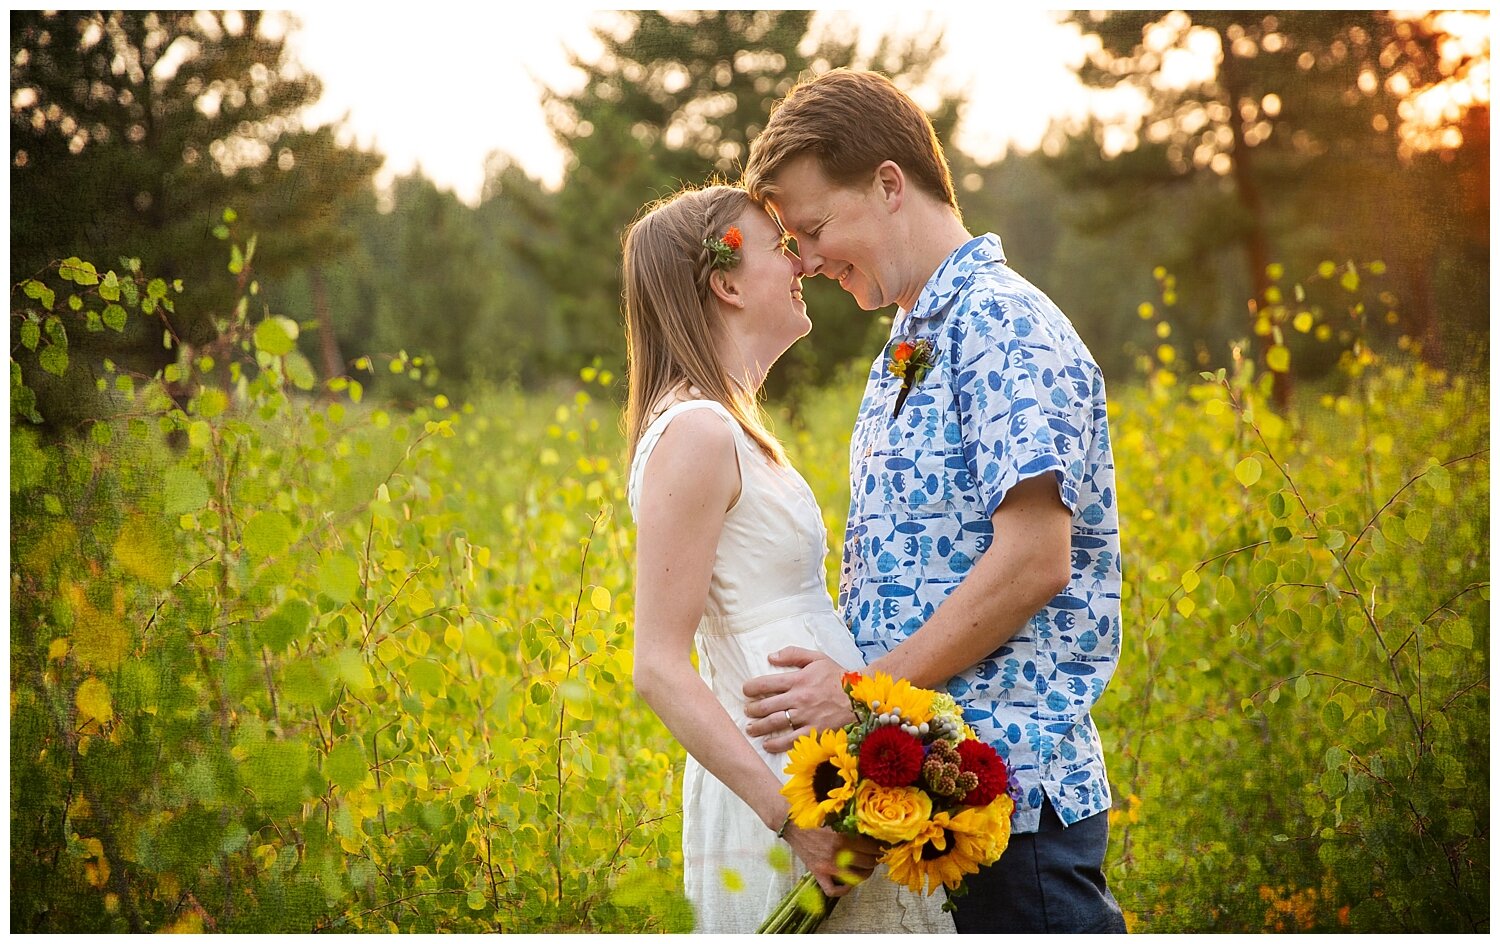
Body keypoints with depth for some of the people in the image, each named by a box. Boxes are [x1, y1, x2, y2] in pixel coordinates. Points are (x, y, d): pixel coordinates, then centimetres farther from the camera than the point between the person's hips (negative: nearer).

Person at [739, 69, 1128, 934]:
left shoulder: (1003, 326, -11)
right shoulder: (907, 352, 19)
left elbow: (1034, 559, -20)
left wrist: (869, 687, -18)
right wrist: (836, 678, 7)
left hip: (1009, 787, -9)